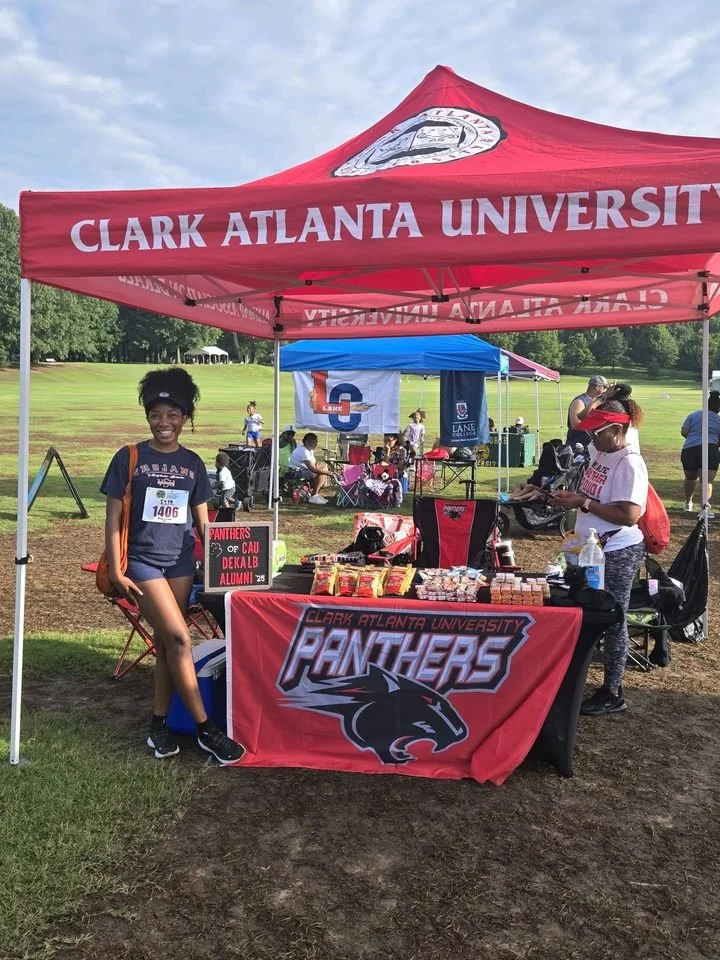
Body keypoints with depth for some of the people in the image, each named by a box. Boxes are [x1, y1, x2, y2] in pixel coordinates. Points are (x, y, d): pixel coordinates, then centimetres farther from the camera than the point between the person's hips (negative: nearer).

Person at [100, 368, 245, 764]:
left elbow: (202, 520, 11)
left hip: (181, 561, 4)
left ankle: (159, 725, 22)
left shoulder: (193, 463, 6)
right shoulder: (129, 458, -5)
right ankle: (205, 729, -2)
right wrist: (116, 571, -9)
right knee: (179, 639, -11)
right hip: (143, 561, -4)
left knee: (166, 642, 9)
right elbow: (113, 518, -4)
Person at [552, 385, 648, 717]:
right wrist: (571, 496, 2)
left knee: (613, 621, 3)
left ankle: (612, 694, 17)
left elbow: (629, 516, -27)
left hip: (617, 553, -9)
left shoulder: (629, 464, -20)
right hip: (592, 548, 9)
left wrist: (583, 503, -25)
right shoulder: (599, 453, 6)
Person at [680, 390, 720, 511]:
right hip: (709, 449, -2)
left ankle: (688, 503, 40)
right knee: (707, 481, -8)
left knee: (690, 478, 24)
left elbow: (683, 431, 6)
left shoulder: (693, 415, 14)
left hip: (688, 450, 2)